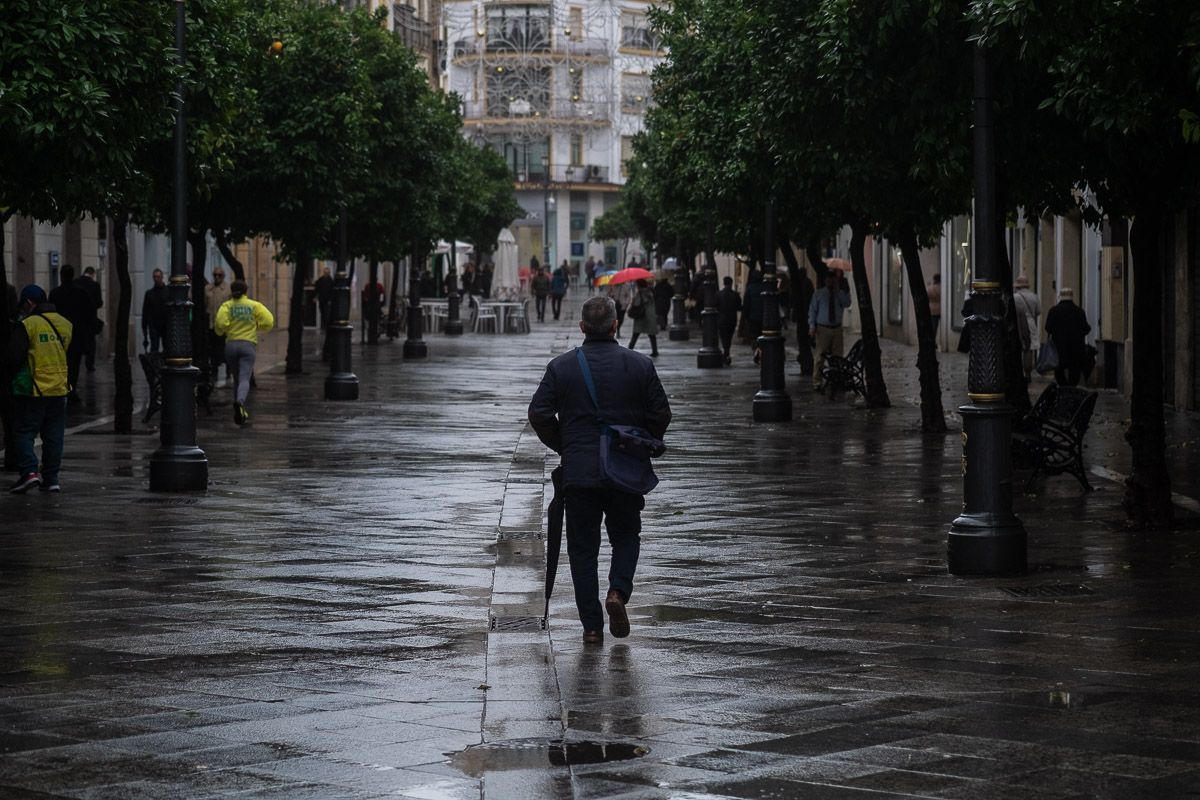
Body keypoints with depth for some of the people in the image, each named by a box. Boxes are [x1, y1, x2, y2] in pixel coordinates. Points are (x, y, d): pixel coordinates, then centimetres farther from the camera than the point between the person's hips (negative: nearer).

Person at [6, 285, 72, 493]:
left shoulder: (26, 325, -11)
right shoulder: (65, 324, 8)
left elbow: (13, 358, -12)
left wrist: (8, 375, 6)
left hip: (31, 391, -5)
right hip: (59, 390, 5)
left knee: (24, 433, 2)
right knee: (53, 436, 10)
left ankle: (29, 471, -12)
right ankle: (51, 478, 11)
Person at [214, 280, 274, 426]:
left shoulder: (227, 306, 2)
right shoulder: (254, 305, 4)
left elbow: (221, 322, -15)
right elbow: (269, 322, -2)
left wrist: (220, 331, 7)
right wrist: (257, 327, 16)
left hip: (231, 344, 1)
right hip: (249, 344, -1)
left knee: (236, 379, 16)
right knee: (244, 379, -10)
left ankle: (241, 412, 19)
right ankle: (240, 402, -38)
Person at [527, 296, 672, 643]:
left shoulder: (562, 366, -3)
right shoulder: (640, 365, -3)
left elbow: (539, 414, -5)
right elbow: (660, 415, -1)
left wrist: (563, 447, 10)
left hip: (578, 472, 0)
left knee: (582, 547, 7)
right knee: (626, 536, 19)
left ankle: (592, 625, 4)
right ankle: (618, 591, -7)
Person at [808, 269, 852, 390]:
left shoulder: (840, 293, 8)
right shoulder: (818, 294, 3)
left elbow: (847, 303, -11)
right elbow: (812, 310, 3)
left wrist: (838, 290, -15)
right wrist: (812, 326, -5)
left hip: (837, 328, 3)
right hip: (823, 329, -3)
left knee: (837, 355, 4)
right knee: (821, 356, -5)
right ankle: (817, 381, -2)